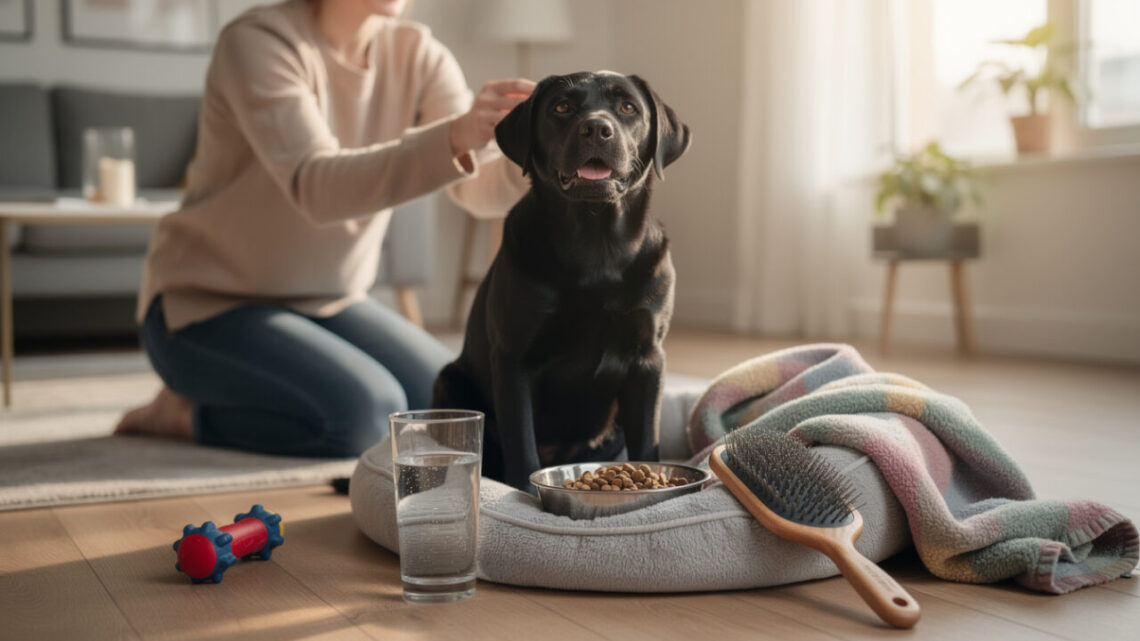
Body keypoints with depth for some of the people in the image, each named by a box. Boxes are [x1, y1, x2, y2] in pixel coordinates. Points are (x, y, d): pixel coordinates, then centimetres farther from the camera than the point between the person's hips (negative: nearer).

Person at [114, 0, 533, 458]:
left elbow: (482, 189, -16)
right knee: (368, 415, -27)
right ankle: (189, 412, -1)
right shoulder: (257, 41, -20)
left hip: (328, 302, 7)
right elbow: (317, 188, -36)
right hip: (209, 302, -7)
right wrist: (454, 140, -50)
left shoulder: (417, 55, -4)